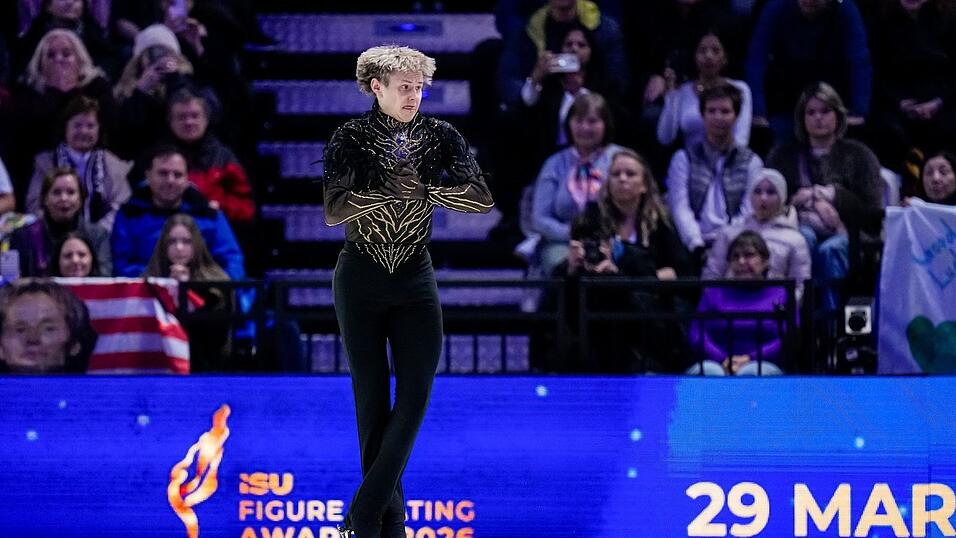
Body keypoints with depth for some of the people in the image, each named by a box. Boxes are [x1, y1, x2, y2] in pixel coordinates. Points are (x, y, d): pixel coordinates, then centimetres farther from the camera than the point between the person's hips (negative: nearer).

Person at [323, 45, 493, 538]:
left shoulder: (440, 137, -1)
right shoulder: (351, 138, -6)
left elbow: (483, 199, -11)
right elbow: (334, 211, -17)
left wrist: (424, 190, -19)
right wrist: (391, 190, -22)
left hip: (415, 277, 2)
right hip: (360, 279, -2)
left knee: (416, 391, -9)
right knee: (372, 397, 1)